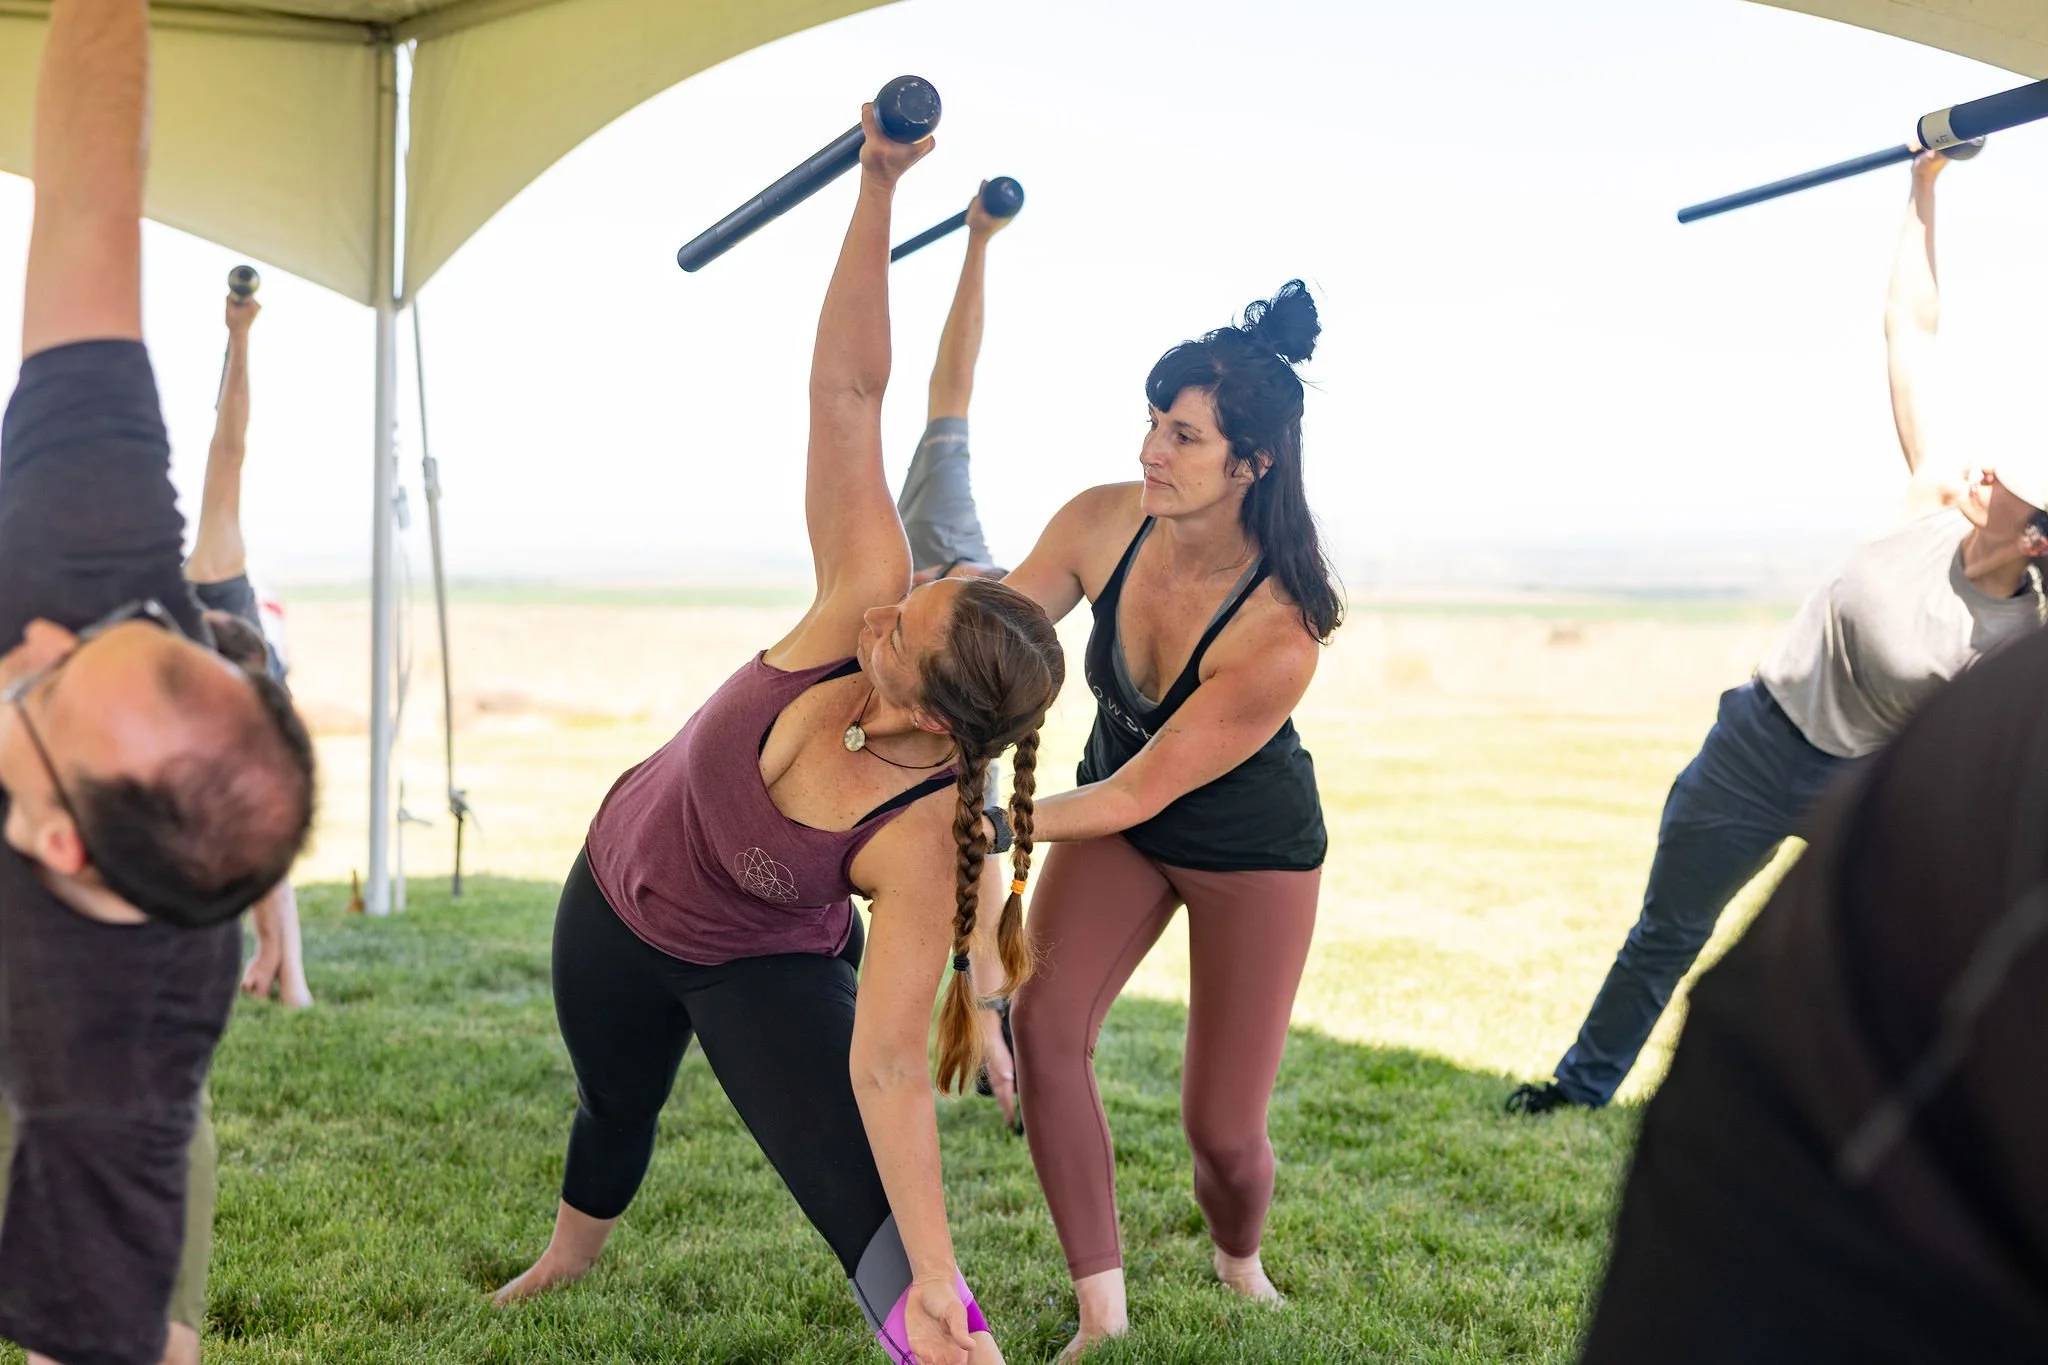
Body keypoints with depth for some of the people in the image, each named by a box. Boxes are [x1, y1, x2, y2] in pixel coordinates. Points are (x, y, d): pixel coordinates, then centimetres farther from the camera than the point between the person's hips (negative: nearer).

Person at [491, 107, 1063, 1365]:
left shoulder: (918, 845, -39)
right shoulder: (861, 606, -32)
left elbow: (887, 1073, -39)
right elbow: (847, 393, -36)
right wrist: (878, 188, -44)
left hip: (765, 967, -5)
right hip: (616, 896, 5)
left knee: (866, 1209, -25)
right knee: (613, 1109, 31)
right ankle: (571, 1253, 65)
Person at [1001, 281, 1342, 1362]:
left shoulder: (1279, 632, -35)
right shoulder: (1103, 523, -22)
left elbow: (1139, 793, -30)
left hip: (1250, 848, -4)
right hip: (1118, 822, 4)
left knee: (1222, 1130, -4)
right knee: (1043, 1023, -20)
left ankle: (1239, 1262, 33)